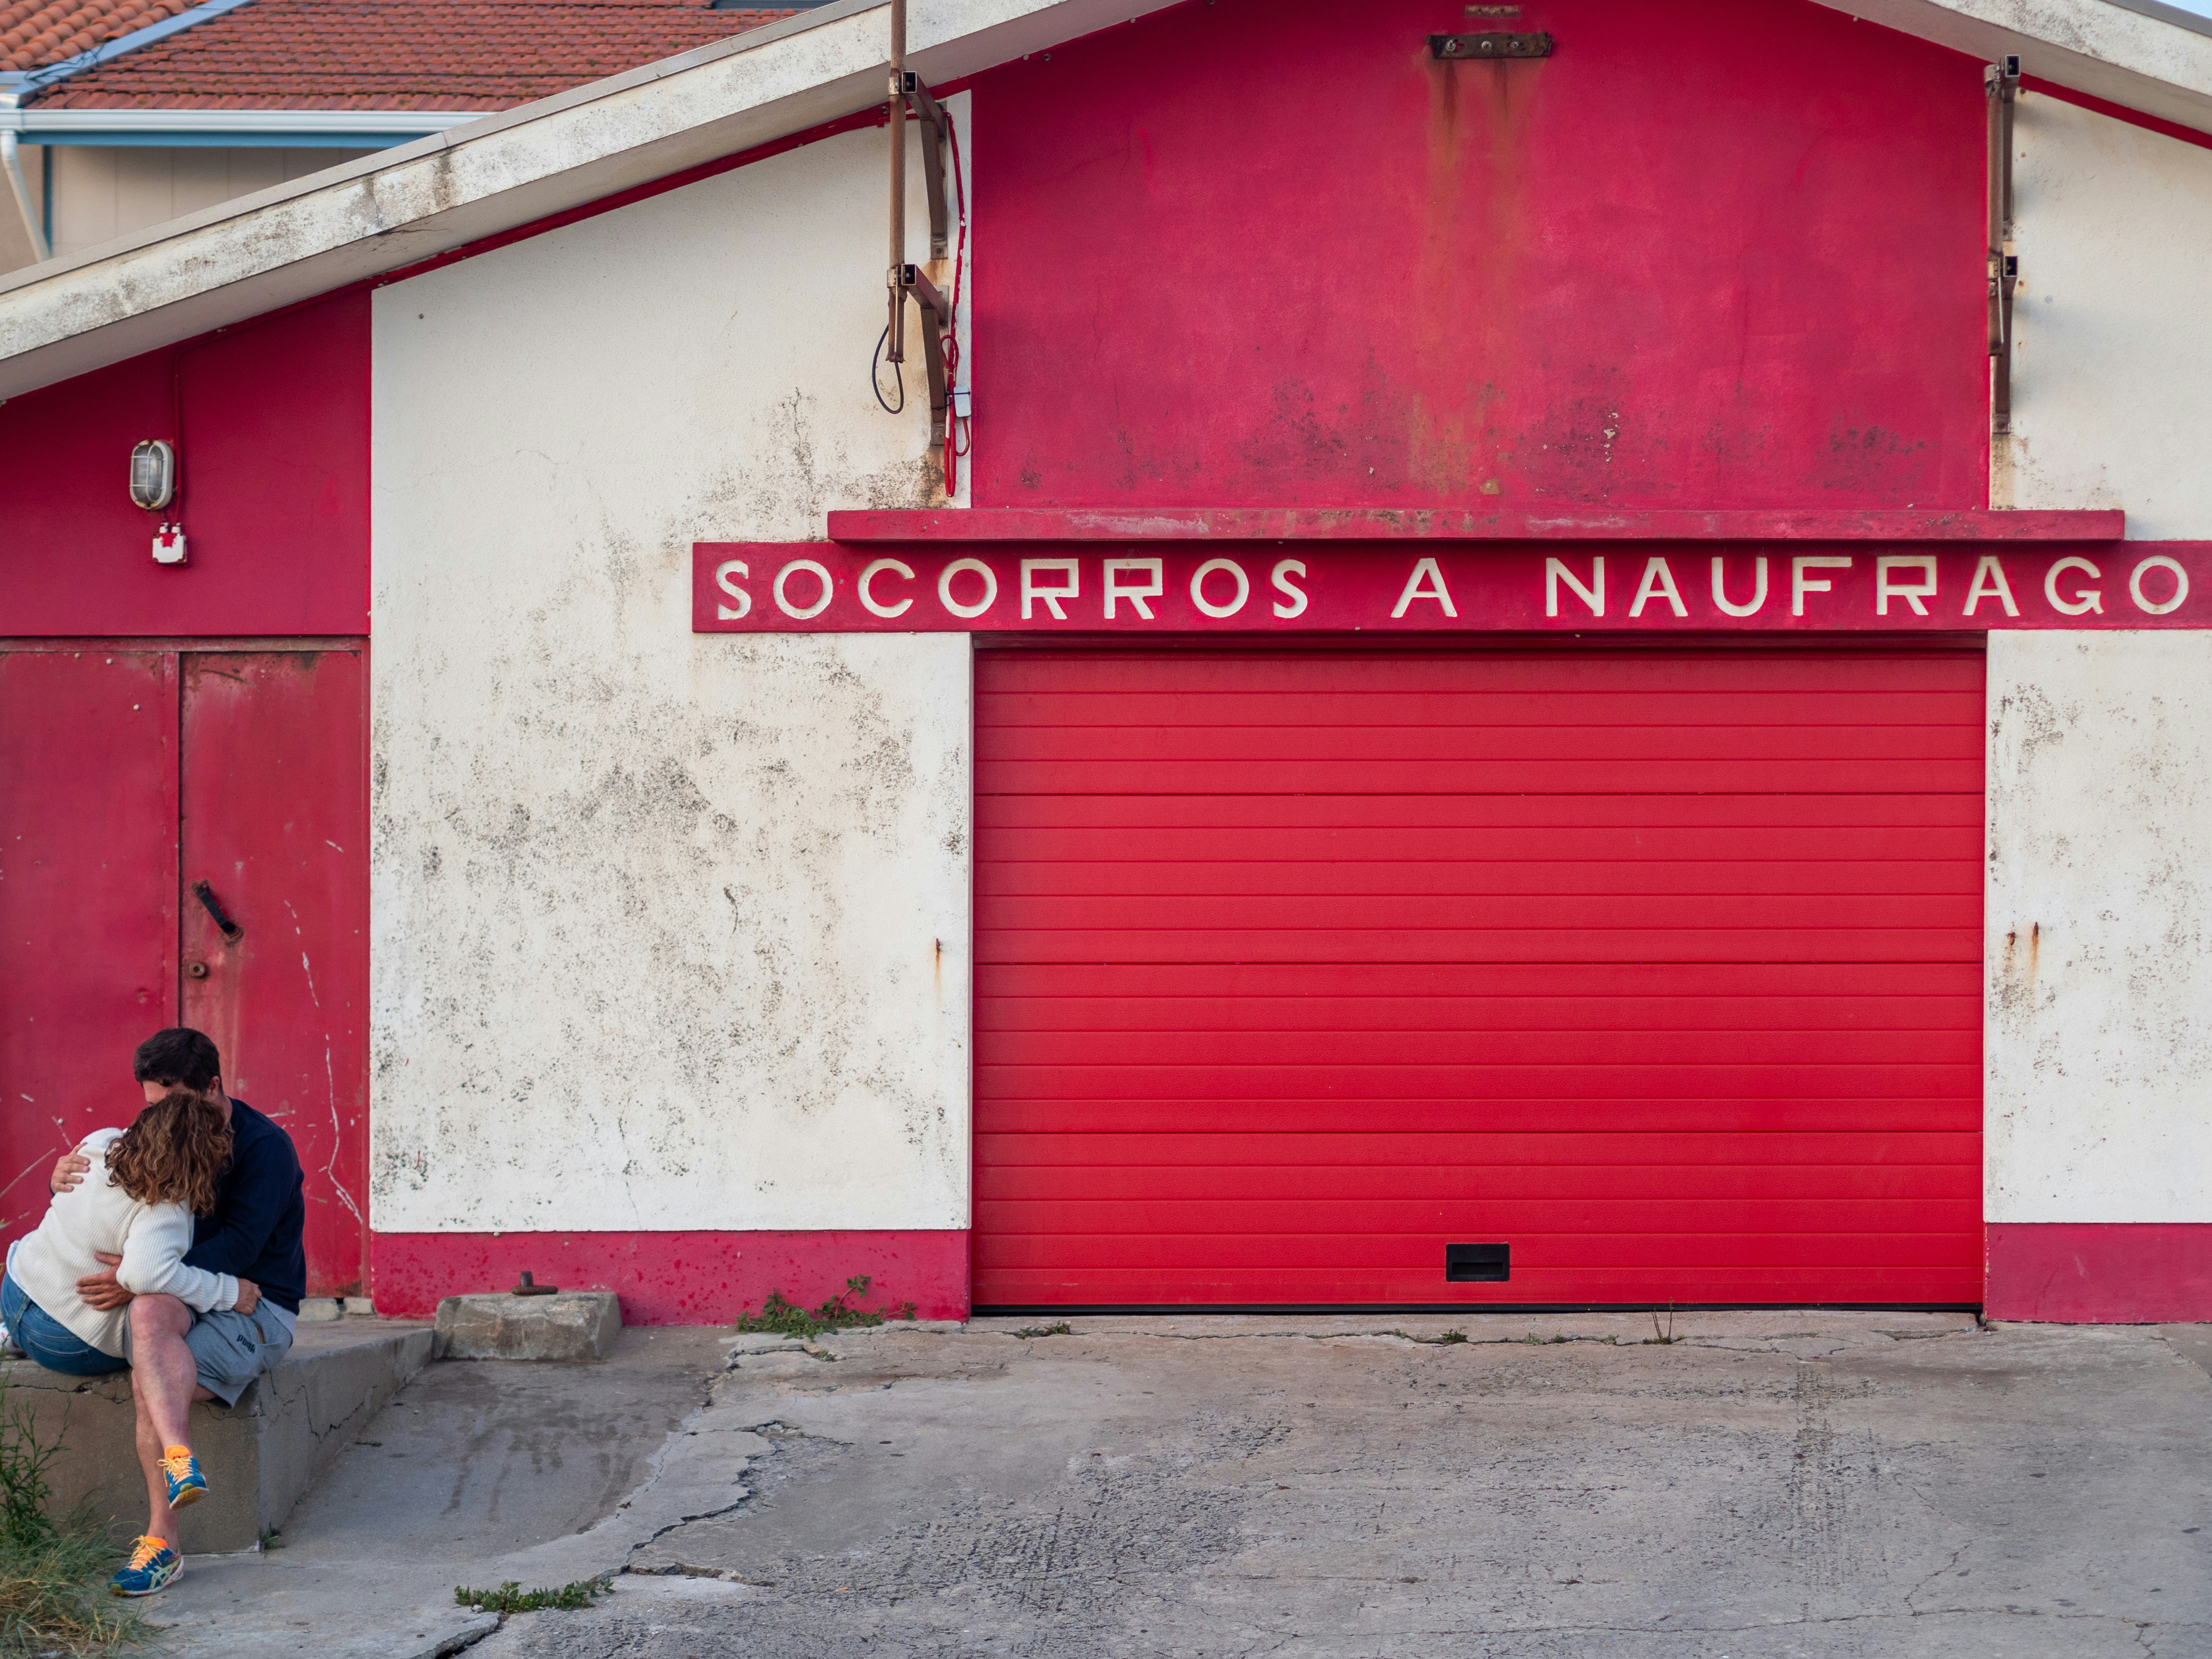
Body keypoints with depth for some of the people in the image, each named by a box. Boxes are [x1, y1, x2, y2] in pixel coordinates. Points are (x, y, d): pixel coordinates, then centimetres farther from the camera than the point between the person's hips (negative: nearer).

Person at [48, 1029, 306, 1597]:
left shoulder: (265, 1147, -10)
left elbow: (238, 1246, -21)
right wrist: (65, 1184, -9)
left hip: (256, 1304, -5)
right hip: (187, 1299, 5)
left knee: (150, 1380, -34)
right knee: (152, 1312, -36)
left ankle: (161, 1544, -40)